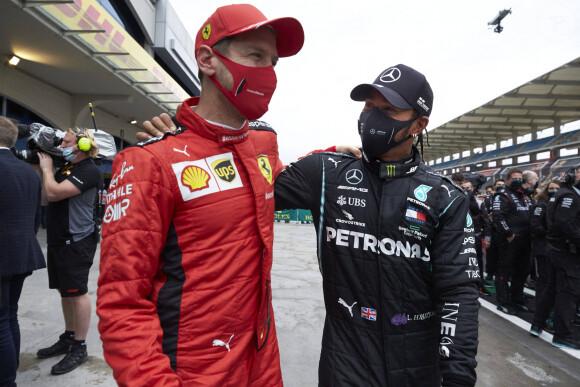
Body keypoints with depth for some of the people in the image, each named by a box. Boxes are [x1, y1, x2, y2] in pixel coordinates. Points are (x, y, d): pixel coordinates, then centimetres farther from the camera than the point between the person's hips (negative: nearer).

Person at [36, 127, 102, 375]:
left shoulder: (89, 171, -15)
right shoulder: (67, 167, 14)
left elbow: (53, 193, -24)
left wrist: (46, 167, -7)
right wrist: (40, 165, 7)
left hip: (76, 243, -9)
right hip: (58, 241, 9)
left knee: (77, 293, -1)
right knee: (65, 292, 17)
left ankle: (80, 348, 12)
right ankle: (68, 338, 32)